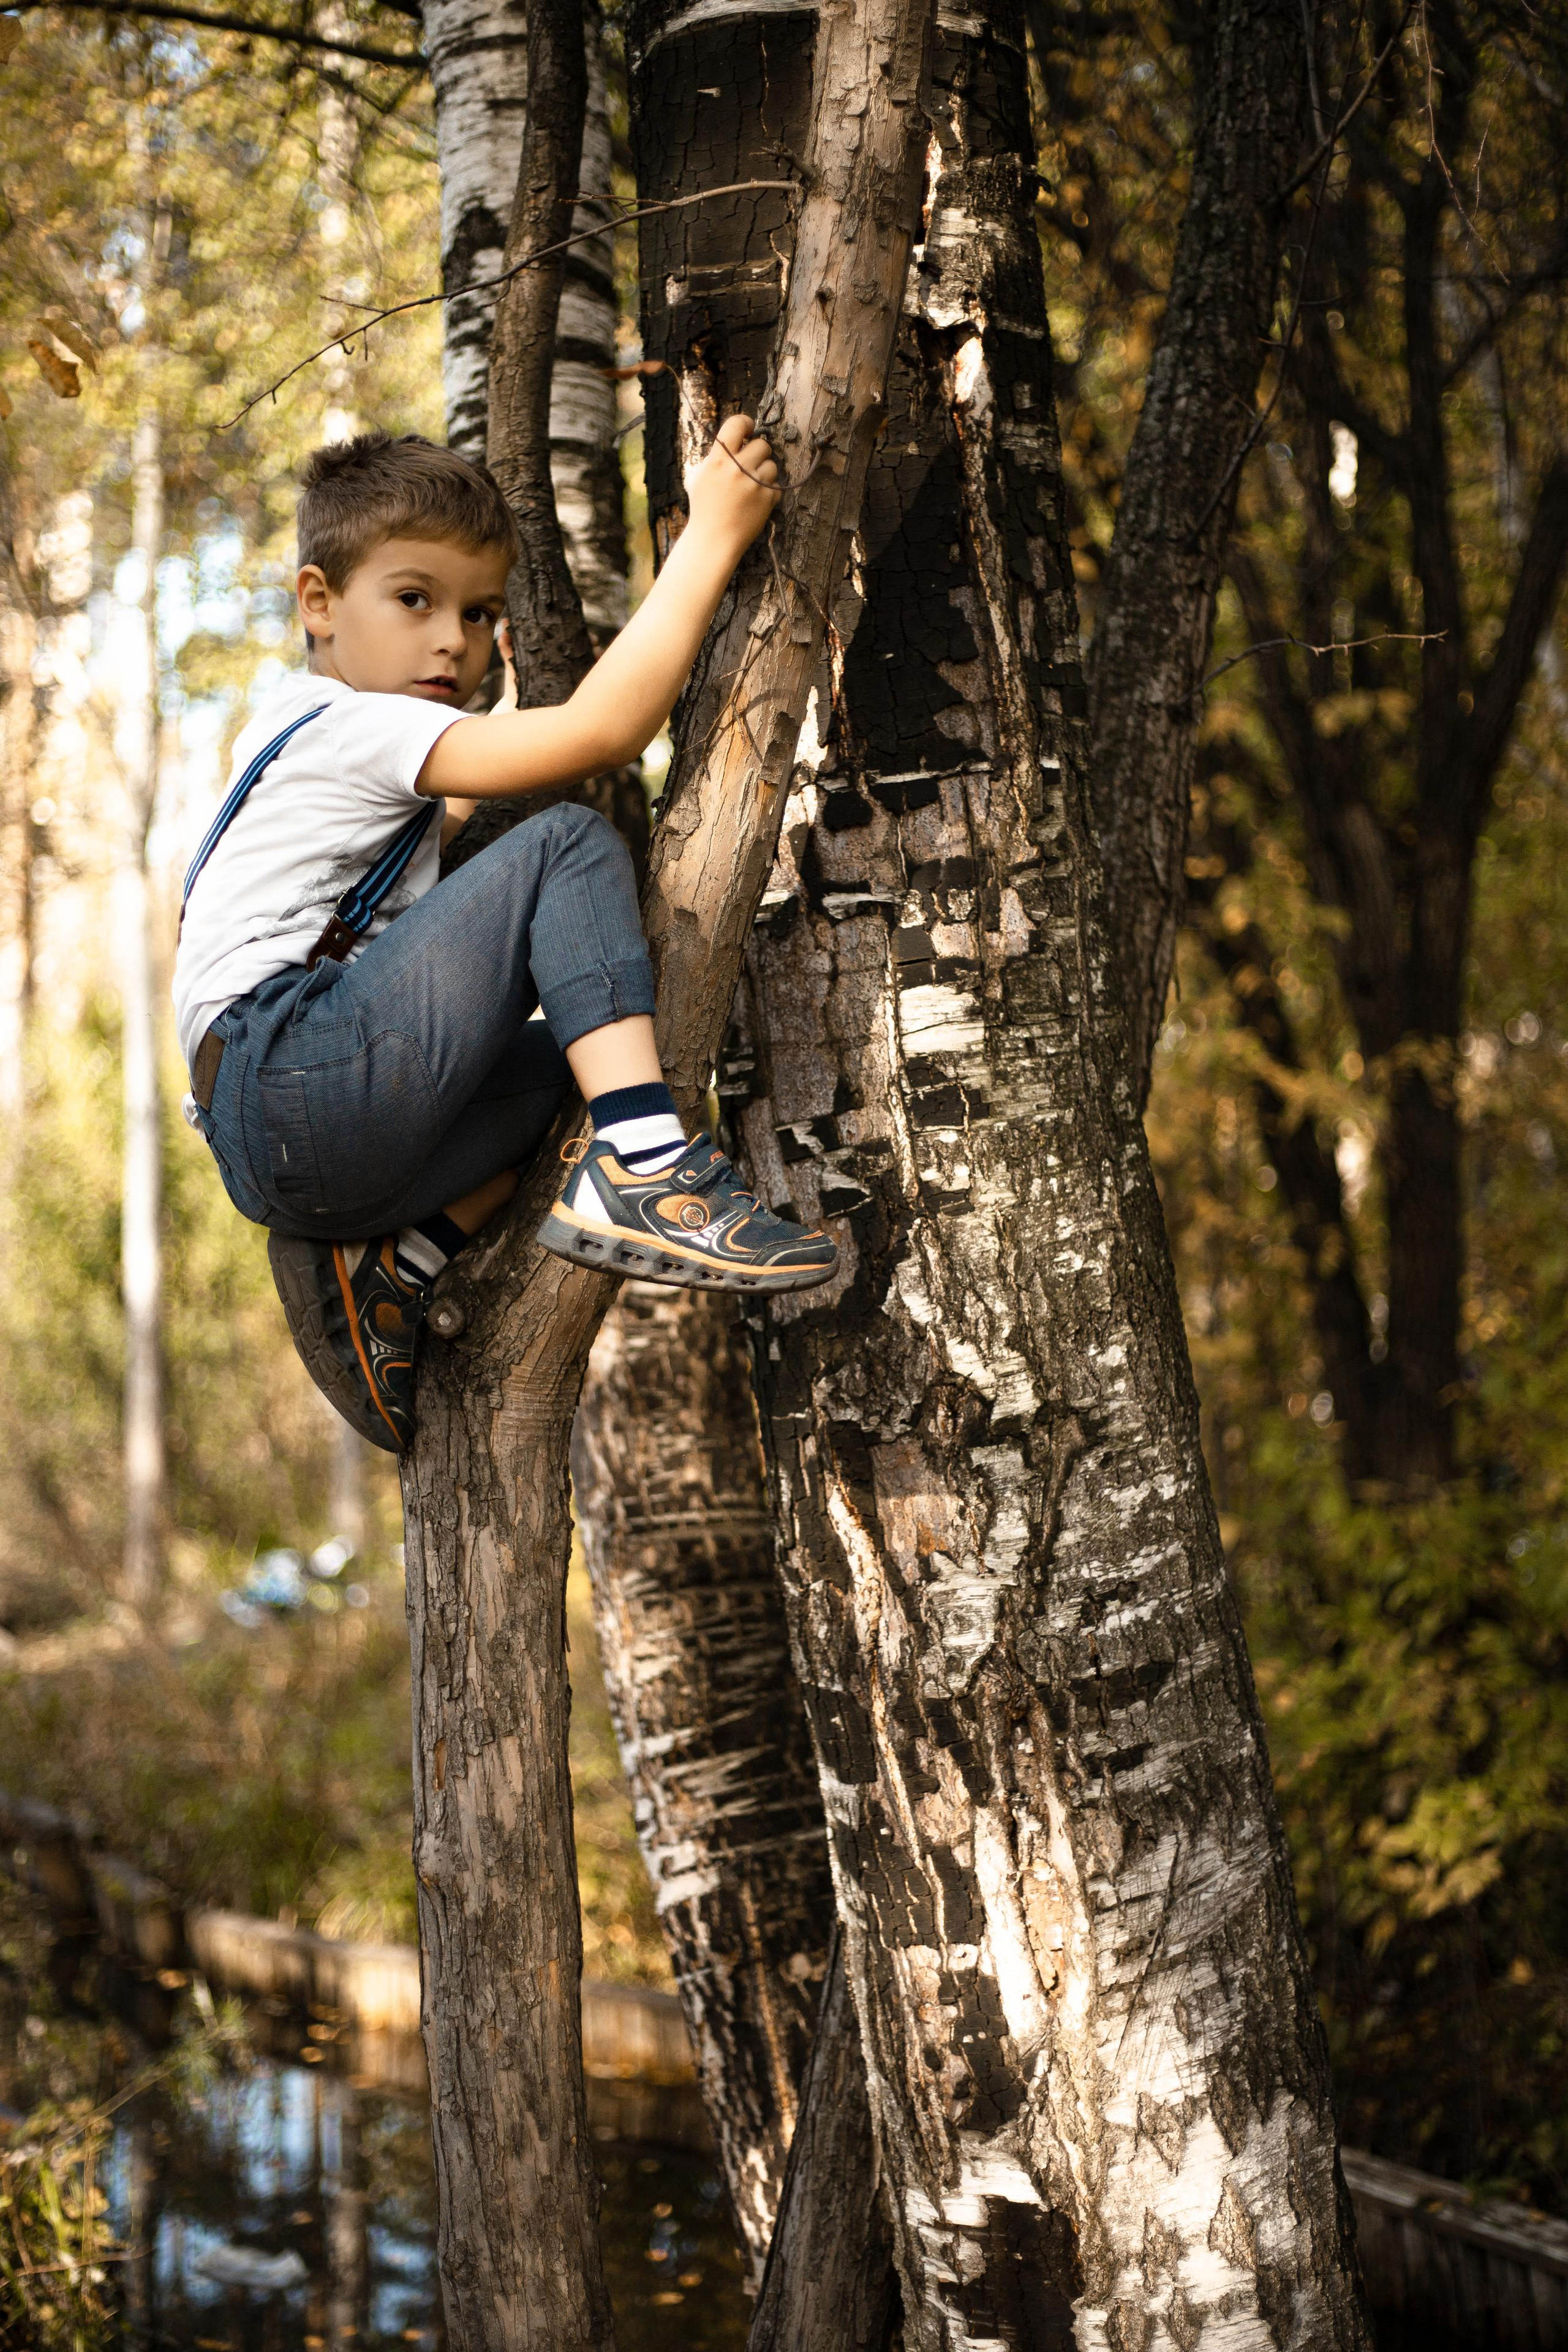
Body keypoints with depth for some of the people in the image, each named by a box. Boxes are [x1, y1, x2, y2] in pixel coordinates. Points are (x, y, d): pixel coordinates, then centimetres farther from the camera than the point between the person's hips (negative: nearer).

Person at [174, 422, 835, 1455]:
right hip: (293, 1088, -10)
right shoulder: (354, 726, -3)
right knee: (571, 846, -11)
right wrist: (714, 533, -11)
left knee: (570, 1055, 22)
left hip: (275, 1158, 10)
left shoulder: (307, 733, 28)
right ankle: (644, 1172, -26)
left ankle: (386, 1268, 4)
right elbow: (600, 731, -15)